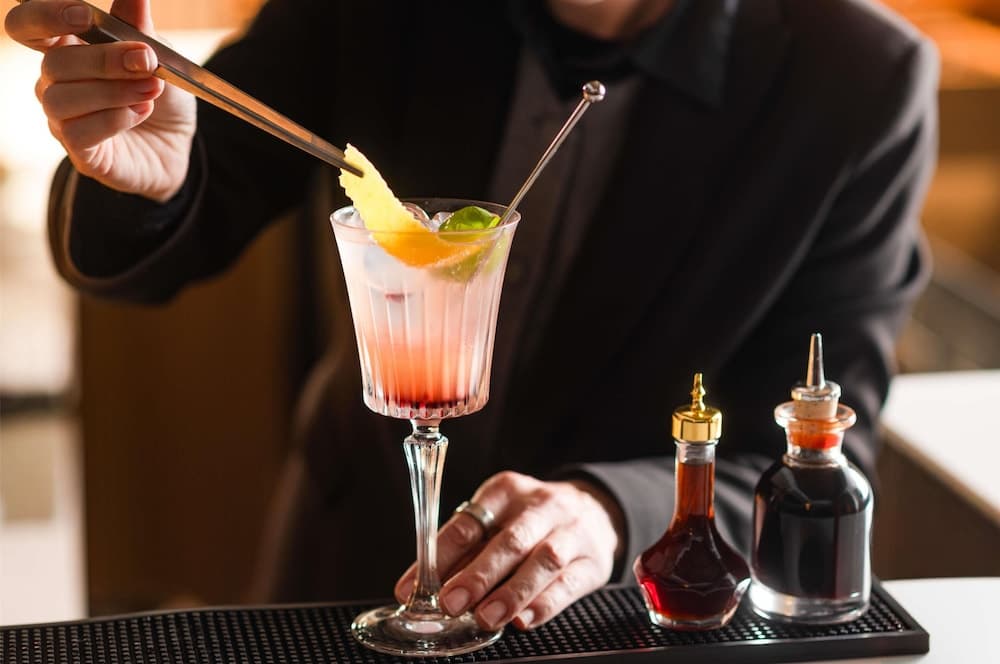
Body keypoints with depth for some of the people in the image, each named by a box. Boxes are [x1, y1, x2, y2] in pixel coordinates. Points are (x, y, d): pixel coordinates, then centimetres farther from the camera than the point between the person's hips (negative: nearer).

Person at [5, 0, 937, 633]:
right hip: (353, 565, 1)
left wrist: (617, 513, -34)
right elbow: (148, 250, -6)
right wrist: (147, 178, -30)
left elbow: (815, 455, -14)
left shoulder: (859, 86, -19)